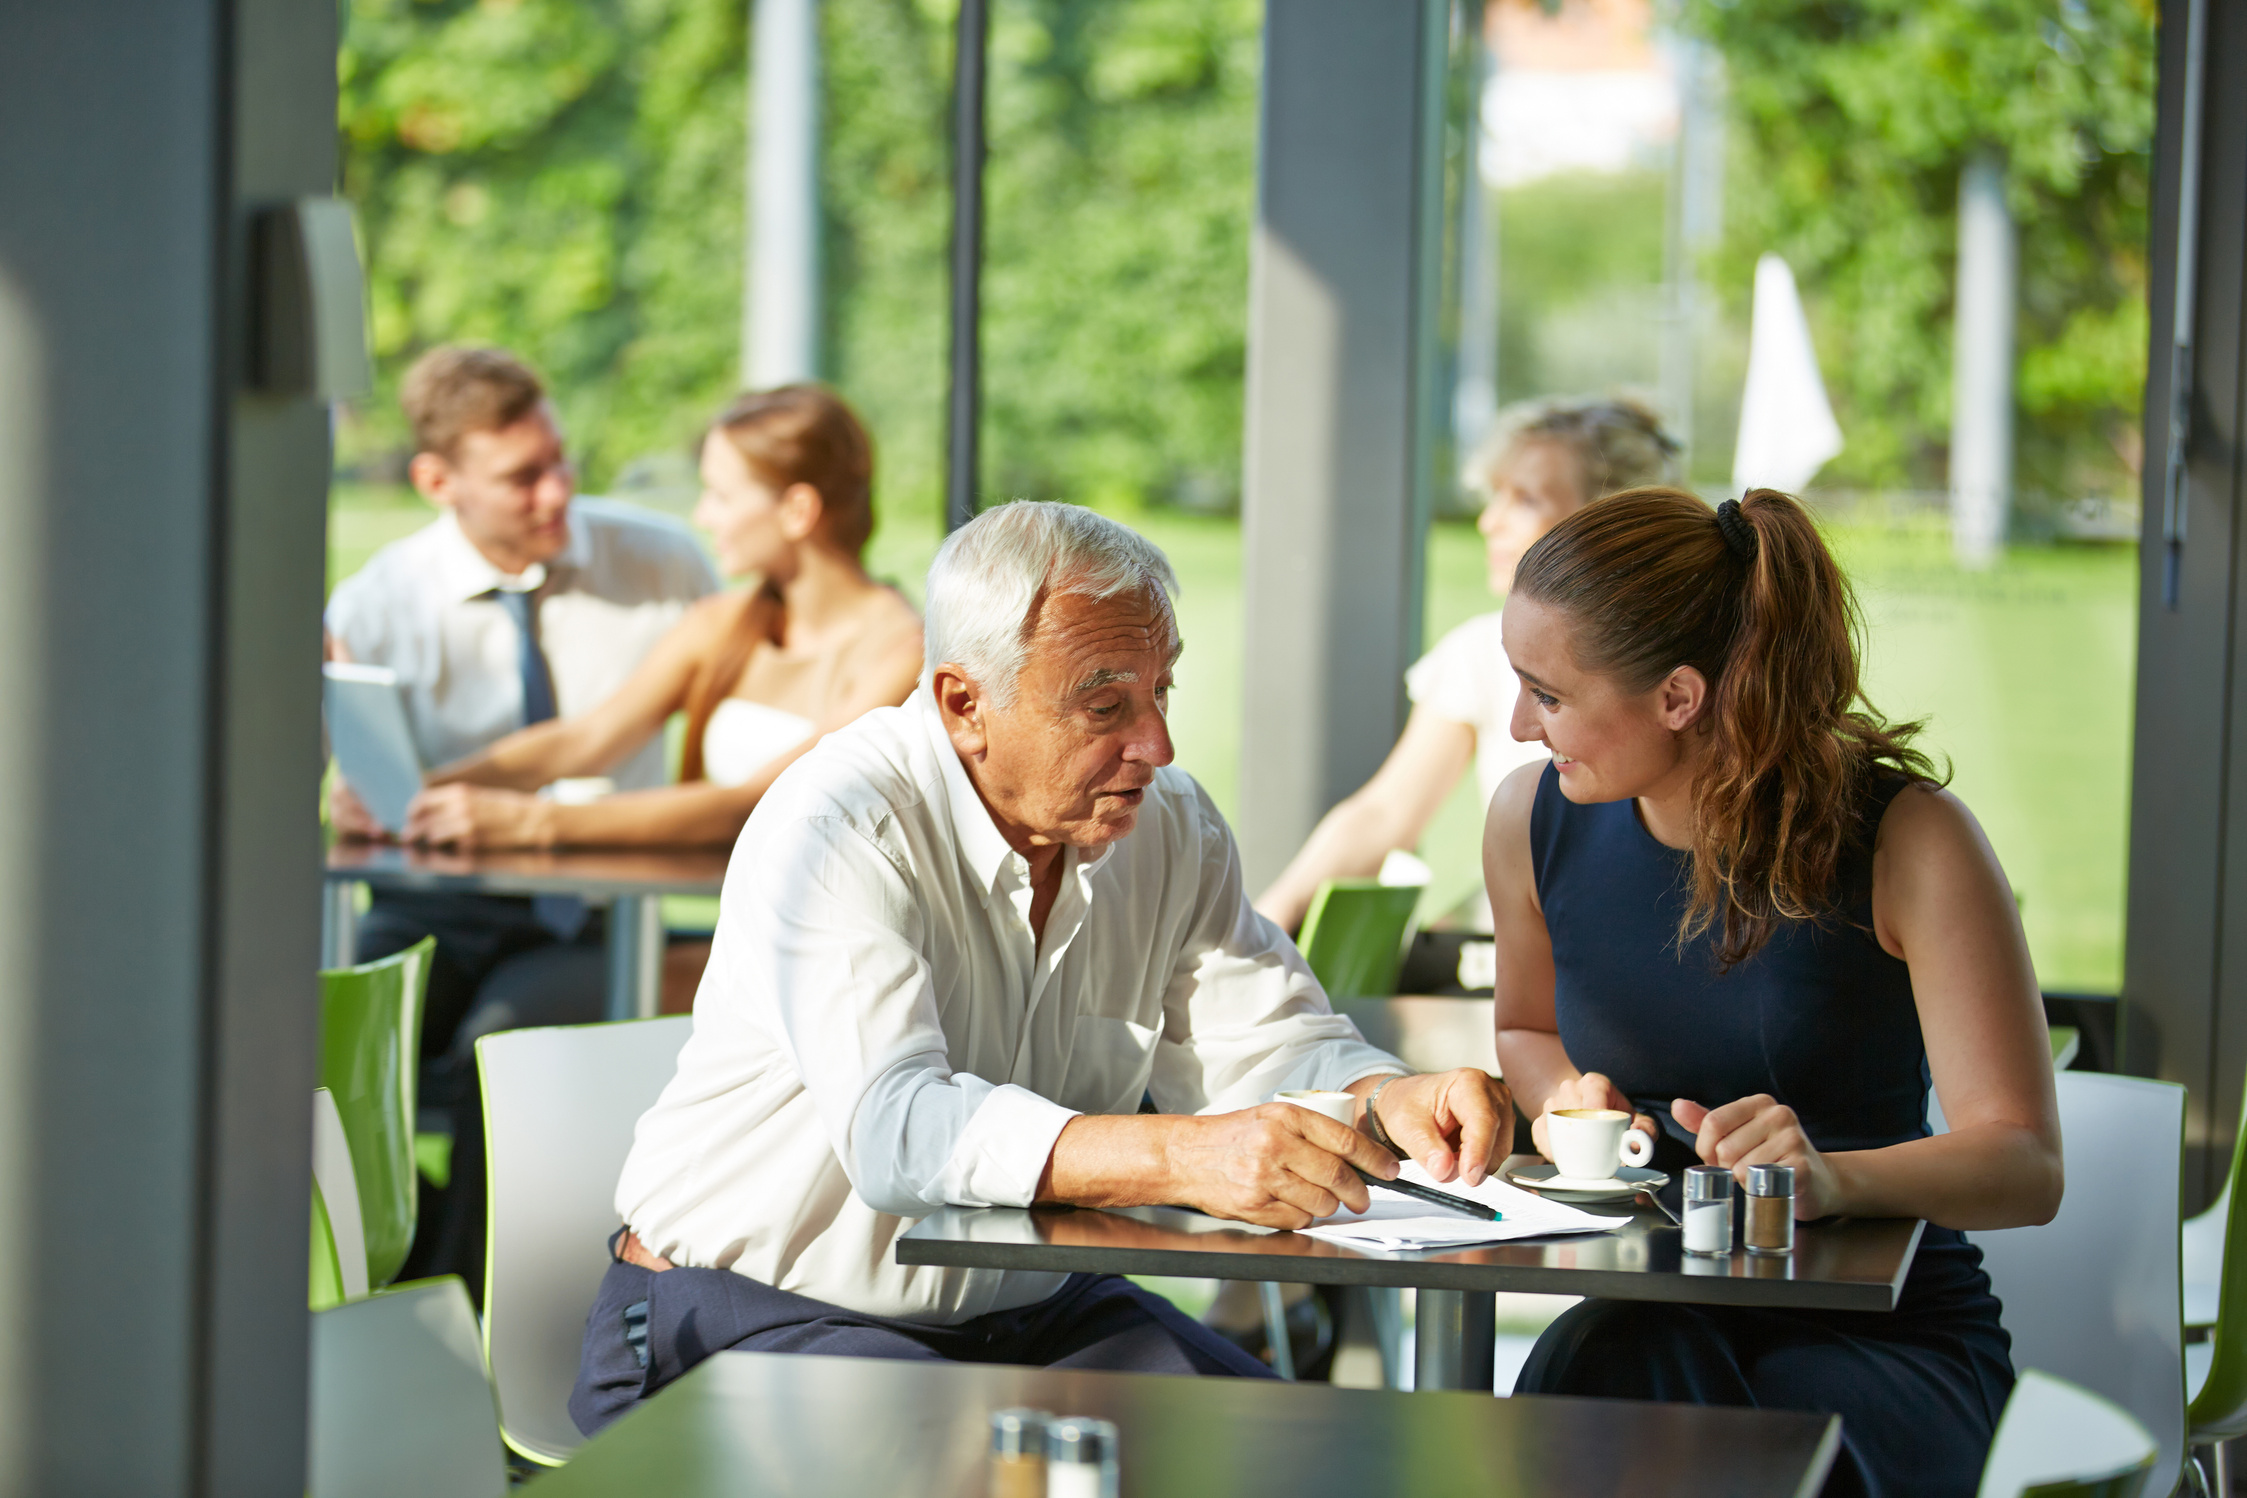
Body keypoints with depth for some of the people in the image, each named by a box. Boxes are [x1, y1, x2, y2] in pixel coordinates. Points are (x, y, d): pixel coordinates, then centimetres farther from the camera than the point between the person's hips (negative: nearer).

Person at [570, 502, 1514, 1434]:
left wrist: (1390, 1100, -22)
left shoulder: (1171, 825, 2)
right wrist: (1184, 1158, -48)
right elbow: (896, 1128, -35)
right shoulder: (834, 831, -21)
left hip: (1035, 1309, 7)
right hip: (765, 1318, -6)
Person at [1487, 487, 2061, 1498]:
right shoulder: (1535, 819, 2)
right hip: (1649, 1320, 3)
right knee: (1599, 1365, -35)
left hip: (1891, 1330, -3)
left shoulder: (1910, 840, -11)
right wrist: (1564, 1097, 0)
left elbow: (2025, 1165, -16)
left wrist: (1829, 1177, -36)